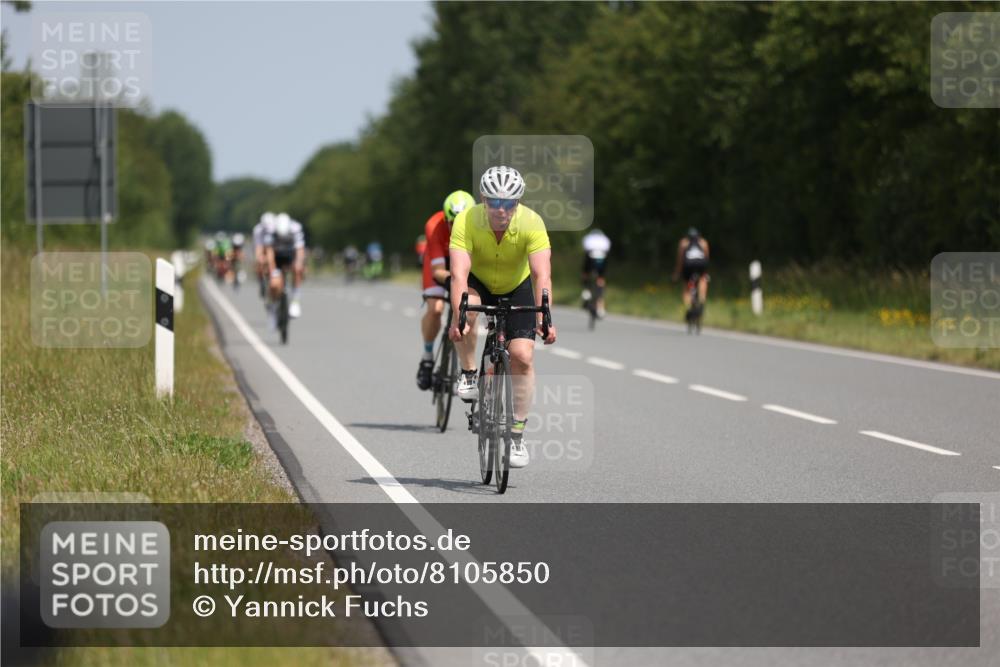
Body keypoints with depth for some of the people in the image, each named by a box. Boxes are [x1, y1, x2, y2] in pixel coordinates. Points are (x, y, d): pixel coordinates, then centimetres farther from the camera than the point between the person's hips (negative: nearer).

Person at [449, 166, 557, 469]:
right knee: (467, 308, -35)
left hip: (517, 287, 1)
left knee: (523, 356, -14)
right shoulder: (466, 221, -31)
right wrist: (458, 316, -53)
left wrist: (543, 318, -50)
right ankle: (468, 375, -12)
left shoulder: (532, 223, -30)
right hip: (479, 284, 0)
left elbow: (542, 275, -37)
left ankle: (517, 434, -1)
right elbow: (459, 273, -39)